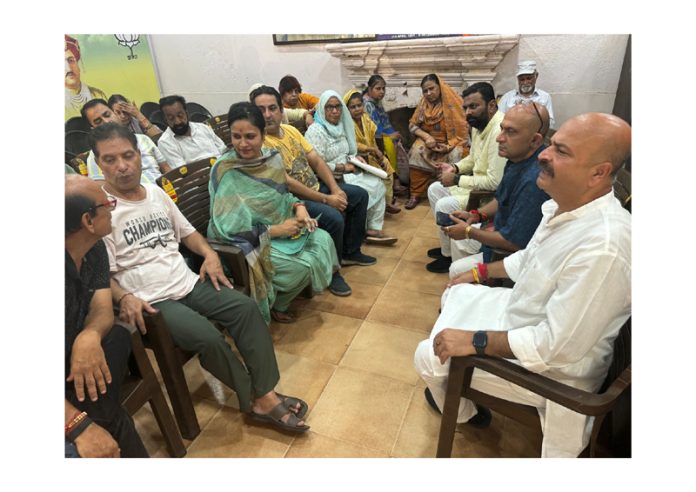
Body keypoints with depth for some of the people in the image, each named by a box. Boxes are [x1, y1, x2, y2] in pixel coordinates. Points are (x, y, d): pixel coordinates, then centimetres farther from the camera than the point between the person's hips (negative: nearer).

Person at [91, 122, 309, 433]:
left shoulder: (156, 192, 12)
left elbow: (186, 231, 20)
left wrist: (208, 253, 1)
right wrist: (124, 298, -27)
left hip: (189, 283, 6)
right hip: (150, 302, -6)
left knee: (245, 307, -13)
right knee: (207, 337, -27)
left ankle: (266, 394, -11)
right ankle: (256, 401, -6)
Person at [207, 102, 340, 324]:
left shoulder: (272, 158, -3)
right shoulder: (225, 172, -22)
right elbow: (228, 229, -24)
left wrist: (299, 207, -9)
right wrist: (275, 230, -24)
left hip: (279, 227, 7)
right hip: (247, 242, -7)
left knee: (323, 239, -5)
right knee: (304, 264, -19)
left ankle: (303, 286, 18)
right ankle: (275, 305, 11)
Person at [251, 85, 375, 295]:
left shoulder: (290, 130, 7)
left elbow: (316, 160, 7)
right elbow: (286, 183, -25)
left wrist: (335, 189, -8)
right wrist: (326, 199, -22)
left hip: (316, 187, 9)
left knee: (360, 195, 11)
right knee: (333, 217, -31)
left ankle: (350, 251, 24)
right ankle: (331, 271, -5)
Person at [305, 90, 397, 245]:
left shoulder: (339, 126, 13)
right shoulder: (316, 131, -15)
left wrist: (355, 158, 1)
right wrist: (343, 167, -17)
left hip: (345, 173, 9)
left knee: (377, 183, -9)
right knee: (366, 191, -18)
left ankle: (374, 228, -7)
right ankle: (371, 229, 3)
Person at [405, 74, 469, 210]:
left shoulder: (453, 102, -12)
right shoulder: (423, 103, 0)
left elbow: (463, 129, -12)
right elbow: (412, 125, 2)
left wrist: (449, 146, -24)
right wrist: (426, 137, -16)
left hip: (451, 142, -2)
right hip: (429, 140, 3)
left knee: (456, 155, -34)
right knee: (417, 152, -27)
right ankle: (416, 194, -19)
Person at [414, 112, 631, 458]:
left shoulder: (602, 247, -37)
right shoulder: (563, 205, -7)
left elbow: (557, 347, -33)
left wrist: (475, 340, -27)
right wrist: (482, 272, 15)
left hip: (551, 367, -9)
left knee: (427, 357, -4)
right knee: (456, 294, 21)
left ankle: (462, 414, 32)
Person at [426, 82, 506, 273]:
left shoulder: (499, 131, -28)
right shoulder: (478, 124, 3)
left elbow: (495, 182, -31)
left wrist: (457, 180, -22)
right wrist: (455, 167, 1)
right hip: (479, 182, 10)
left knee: (445, 206, -20)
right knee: (434, 189, 10)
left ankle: (449, 257, 3)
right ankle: (447, 244, 21)